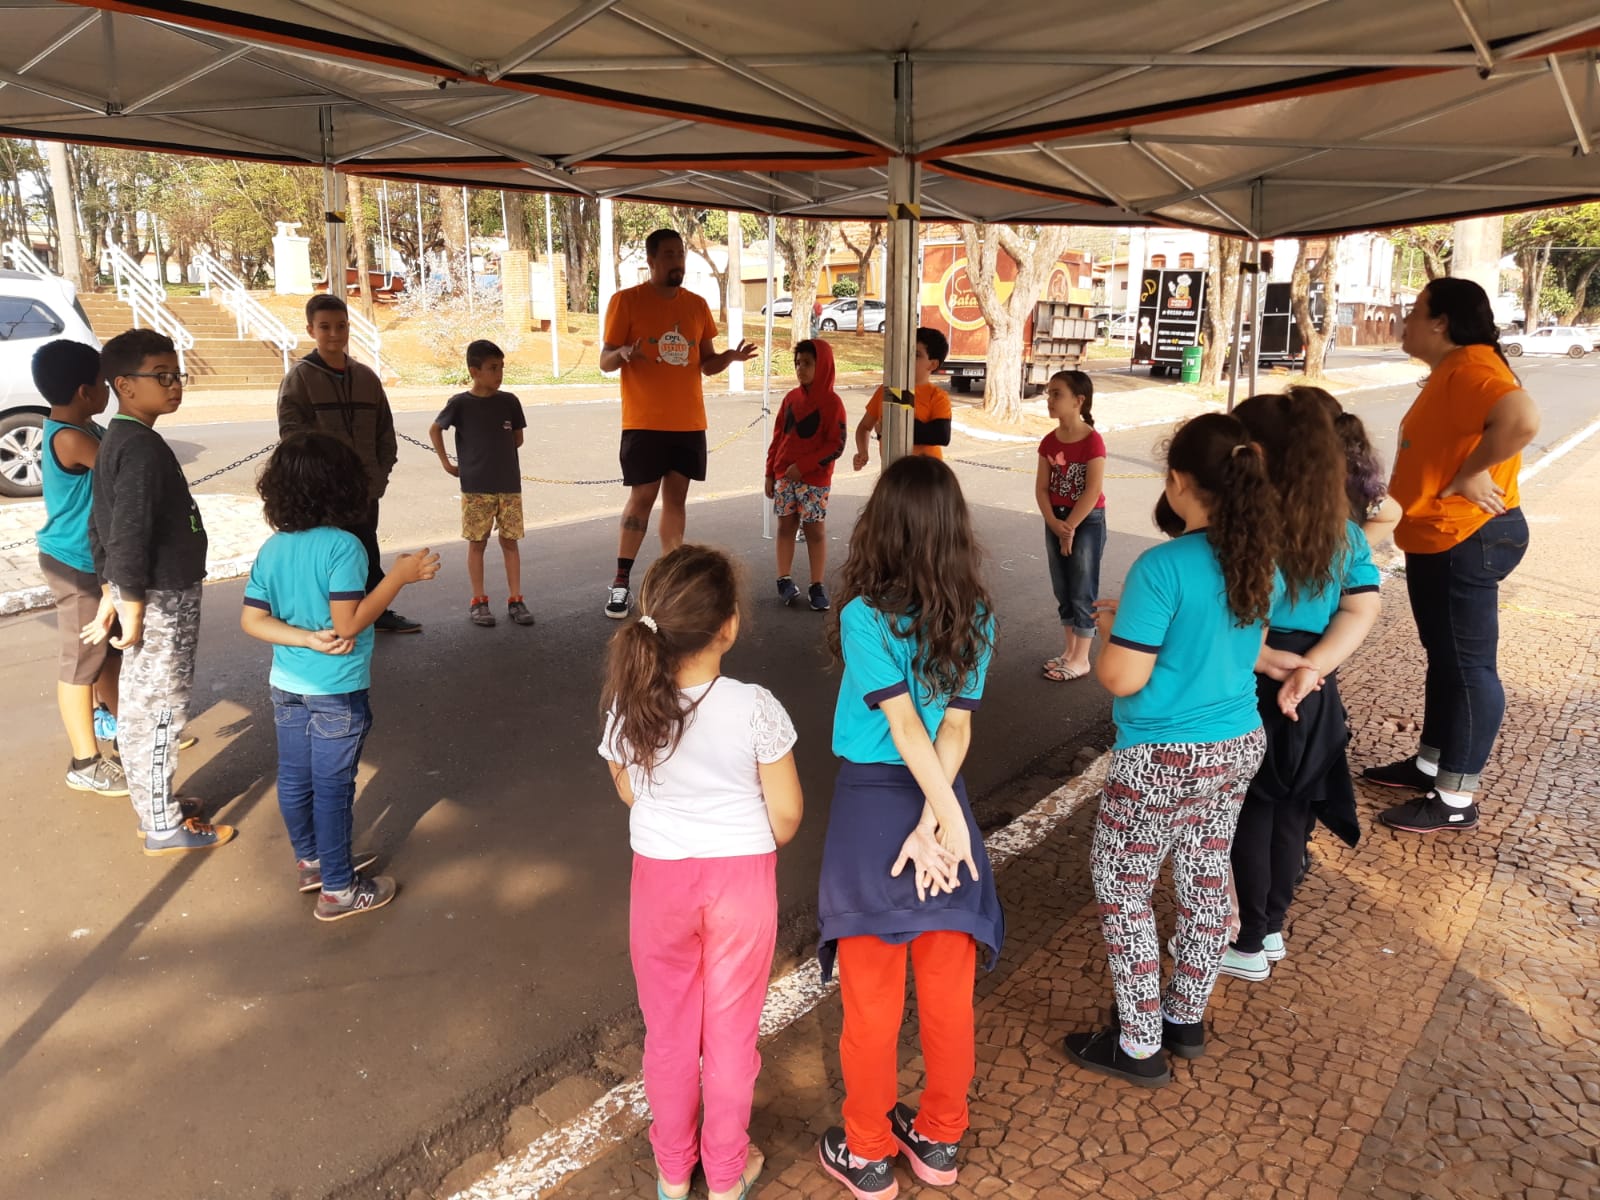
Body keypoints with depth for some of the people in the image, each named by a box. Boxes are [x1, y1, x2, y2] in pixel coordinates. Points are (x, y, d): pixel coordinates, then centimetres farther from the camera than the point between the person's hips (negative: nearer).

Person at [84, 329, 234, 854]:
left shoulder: (118, 439, 10)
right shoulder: (143, 446, -21)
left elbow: (101, 527, 16)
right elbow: (128, 536, -25)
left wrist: (112, 592, 19)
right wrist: (133, 608, -20)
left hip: (149, 595, 10)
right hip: (163, 600, -10)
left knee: (140, 709, 18)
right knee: (159, 711, 1)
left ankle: (156, 805, 33)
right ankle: (164, 827, 13)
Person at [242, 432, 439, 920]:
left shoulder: (272, 549, 0)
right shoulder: (343, 546, -20)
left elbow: (252, 620, -2)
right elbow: (348, 624, -22)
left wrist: (308, 638, -8)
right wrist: (399, 575, -18)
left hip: (287, 686, 7)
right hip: (337, 692, -6)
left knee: (294, 779, 18)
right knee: (332, 787, 4)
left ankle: (311, 860, 38)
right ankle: (338, 889, 16)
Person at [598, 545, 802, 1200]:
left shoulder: (628, 704, -17)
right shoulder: (756, 708, -23)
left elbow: (628, 791, 1)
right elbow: (785, 816, -12)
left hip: (660, 878, 2)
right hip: (740, 878, -2)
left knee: (669, 1030, 21)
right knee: (731, 1033, 18)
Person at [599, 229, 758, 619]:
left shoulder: (697, 305, 11)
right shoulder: (626, 300, -3)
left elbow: (706, 363, 16)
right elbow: (605, 361, -3)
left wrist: (730, 356, -5)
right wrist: (623, 354, -26)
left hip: (689, 422, 4)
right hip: (644, 422, -4)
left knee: (676, 497, 7)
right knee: (642, 497, -5)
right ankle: (621, 583, 4)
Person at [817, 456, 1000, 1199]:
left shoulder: (864, 616, -17)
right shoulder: (976, 617, -3)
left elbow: (904, 723, -20)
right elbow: (957, 726, -10)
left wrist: (948, 819, -16)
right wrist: (935, 820, -13)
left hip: (871, 806, -4)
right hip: (940, 803, 4)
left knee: (872, 1002, 11)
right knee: (948, 993, 17)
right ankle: (940, 1139, 36)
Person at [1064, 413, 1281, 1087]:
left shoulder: (1163, 569, -24)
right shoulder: (1261, 562, 0)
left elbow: (1122, 678, -23)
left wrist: (1110, 628, -3)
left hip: (1165, 759, -8)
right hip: (1238, 746, 8)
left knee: (1120, 887, 10)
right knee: (1205, 881, 20)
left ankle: (1137, 1046, 19)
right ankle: (1186, 1020, 38)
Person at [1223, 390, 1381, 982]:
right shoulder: (1343, 530, 1)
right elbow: (1364, 607, -4)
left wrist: (1270, 662, -12)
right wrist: (1309, 667, -13)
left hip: (1247, 694, -6)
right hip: (1312, 696, 6)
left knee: (1245, 815, 9)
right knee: (1289, 811, 19)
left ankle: (1246, 945, 23)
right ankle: (1271, 928, 35)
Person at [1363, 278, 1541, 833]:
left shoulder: (1470, 365, -19)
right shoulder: (1449, 369, 15)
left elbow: (1522, 418, -36)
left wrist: (1474, 474, -26)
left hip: (1465, 541, -11)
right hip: (1439, 539, 11)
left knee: (1467, 665, -3)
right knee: (1443, 658, 19)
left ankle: (1455, 800, 6)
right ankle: (1431, 764, 32)